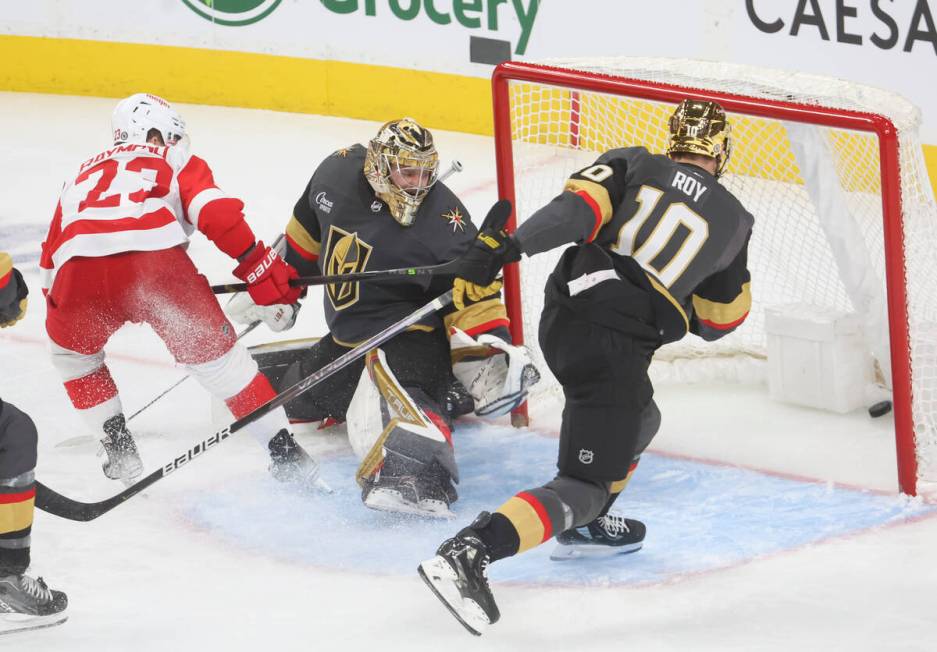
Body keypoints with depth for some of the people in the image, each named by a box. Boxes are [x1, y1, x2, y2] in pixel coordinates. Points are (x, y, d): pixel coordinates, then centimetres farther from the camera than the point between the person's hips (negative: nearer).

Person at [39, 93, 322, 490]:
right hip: (157, 261, -2)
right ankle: (284, 451, 11)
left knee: (73, 354, 31)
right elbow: (216, 213, 7)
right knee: (215, 354, 14)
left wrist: (57, 305, 55)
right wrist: (259, 268, 10)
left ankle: (119, 449, 22)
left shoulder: (84, 173, 38)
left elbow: (51, 260, 40)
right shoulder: (176, 161, 28)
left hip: (80, 271, 2)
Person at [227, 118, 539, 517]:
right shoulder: (337, 173, -5)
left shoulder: (444, 222, -20)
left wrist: (489, 349, -28)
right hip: (346, 333, 7)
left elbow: (472, 292, -17)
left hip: (408, 334, -7)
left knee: (392, 395, -36)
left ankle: (414, 475, -60)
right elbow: (306, 232, 14)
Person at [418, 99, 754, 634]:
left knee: (635, 421, 33)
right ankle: (468, 553, -29)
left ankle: (585, 527, 43)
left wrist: (508, 246, -17)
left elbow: (579, 206, -8)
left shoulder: (633, 164, 12)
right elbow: (721, 318, 20)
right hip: (616, 348, -6)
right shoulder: (733, 221, 11)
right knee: (586, 485, -8)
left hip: (561, 317, 6)